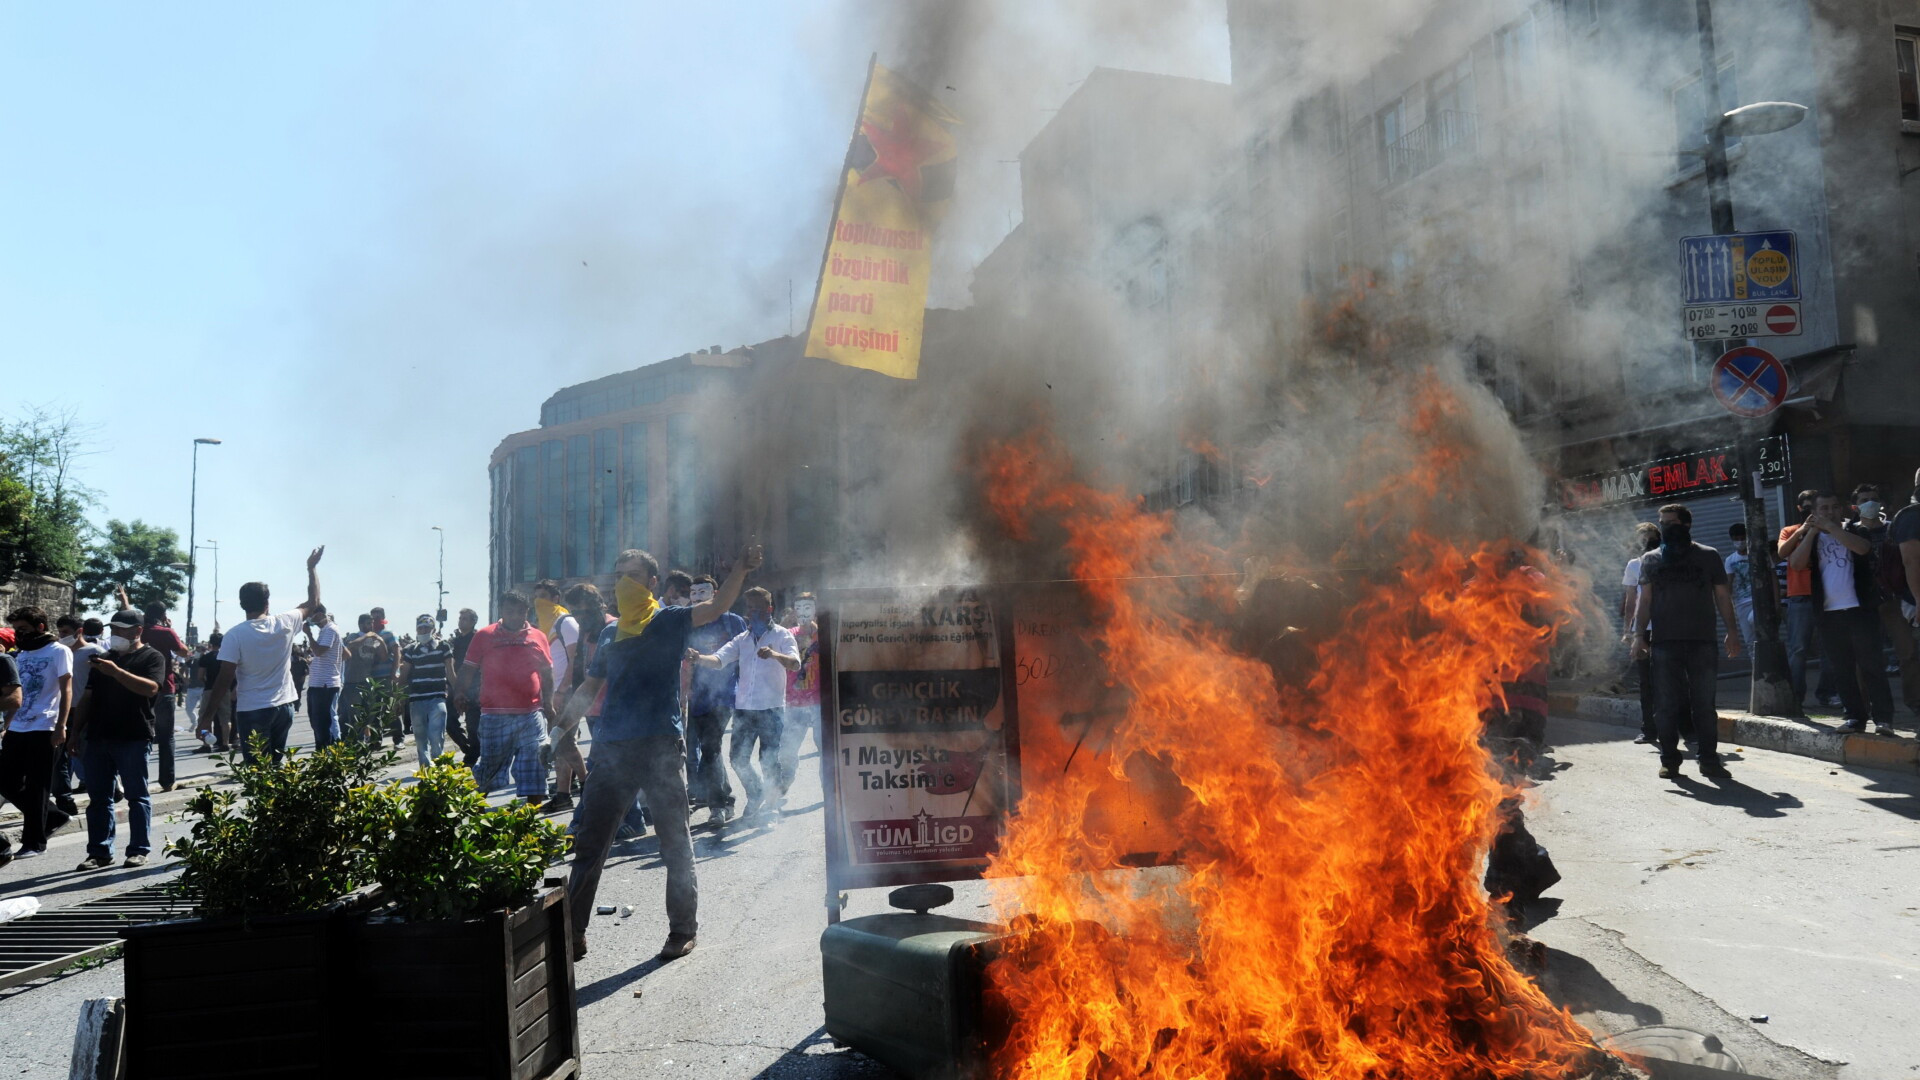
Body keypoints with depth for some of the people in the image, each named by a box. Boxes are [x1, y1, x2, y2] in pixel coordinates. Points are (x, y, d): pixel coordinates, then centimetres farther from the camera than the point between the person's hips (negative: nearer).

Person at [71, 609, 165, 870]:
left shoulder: (152, 657, -1)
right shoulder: (105, 658, 20)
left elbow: (151, 688, -19)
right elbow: (89, 697, 21)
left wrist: (117, 672, -28)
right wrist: (77, 731, 15)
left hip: (133, 738, -6)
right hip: (99, 737, 7)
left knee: (137, 796, 0)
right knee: (98, 797, 7)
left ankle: (139, 850, 5)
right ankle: (99, 852, 12)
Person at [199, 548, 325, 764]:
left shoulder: (234, 635, -11)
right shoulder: (285, 624, -2)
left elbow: (225, 678, -11)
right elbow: (313, 602, 14)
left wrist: (208, 705, 4)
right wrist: (312, 568, 24)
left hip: (251, 711, -4)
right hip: (283, 707, 4)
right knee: (276, 765, 14)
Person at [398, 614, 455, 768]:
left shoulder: (443, 647, 6)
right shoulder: (411, 650, 14)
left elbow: (450, 673, 6)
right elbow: (404, 675, 14)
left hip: (437, 699, -4)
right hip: (416, 700, 4)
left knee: (436, 737, -14)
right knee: (420, 738, 6)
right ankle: (425, 767, 13)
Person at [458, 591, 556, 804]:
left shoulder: (538, 638, 8)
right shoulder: (484, 636, 2)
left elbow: (547, 673, 14)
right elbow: (468, 669, 3)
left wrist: (548, 704, 7)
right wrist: (462, 693, -11)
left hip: (531, 714, 2)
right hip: (495, 714, -2)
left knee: (534, 763, 2)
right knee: (491, 764, 7)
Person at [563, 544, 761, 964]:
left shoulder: (669, 622, 1)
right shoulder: (610, 633, 16)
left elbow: (715, 607, -16)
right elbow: (590, 688, 21)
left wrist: (741, 569, -32)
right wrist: (568, 710, 2)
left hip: (660, 747, -5)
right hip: (611, 748, 5)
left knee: (675, 844, 4)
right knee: (587, 842, 8)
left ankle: (683, 930, 17)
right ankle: (573, 931, 18)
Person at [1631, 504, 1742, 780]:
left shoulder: (1708, 556, 10)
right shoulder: (1650, 559, 11)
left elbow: (1722, 596, 9)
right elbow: (1644, 600, 7)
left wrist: (1732, 631, -1)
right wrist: (1639, 635, -2)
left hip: (1701, 641, 0)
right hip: (1664, 642, 0)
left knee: (1704, 703, 1)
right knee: (1668, 703, 2)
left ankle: (1709, 759, 7)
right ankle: (1669, 760, 7)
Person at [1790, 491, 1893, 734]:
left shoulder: (1854, 531, 7)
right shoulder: (1811, 539, 13)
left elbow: (1862, 548, -16)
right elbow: (1796, 564, -5)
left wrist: (1830, 527, -17)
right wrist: (1812, 532, -8)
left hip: (1860, 610, -2)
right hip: (1829, 614, 2)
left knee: (1872, 666, -3)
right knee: (1842, 670, 5)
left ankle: (1883, 717, -2)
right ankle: (1854, 716, 10)